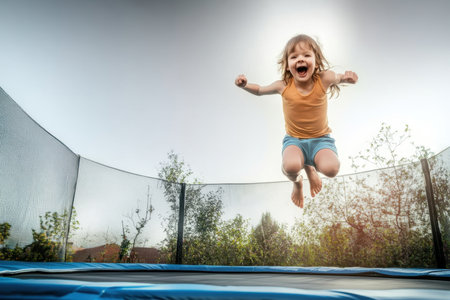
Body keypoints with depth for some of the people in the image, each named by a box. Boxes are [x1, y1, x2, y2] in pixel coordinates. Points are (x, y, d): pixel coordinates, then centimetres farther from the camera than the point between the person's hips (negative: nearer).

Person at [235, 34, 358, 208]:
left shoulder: (323, 79, -13)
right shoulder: (283, 86, -10)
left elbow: (341, 78, 5)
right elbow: (259, 90, 8)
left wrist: (349, 78, -21)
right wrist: (245, 85, -13)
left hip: (320, 138, 1)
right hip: (294, 139, 0)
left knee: (331, 169, -29)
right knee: (291, 166, -33)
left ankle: (310, 167, 12)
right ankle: (297, 182, 9)